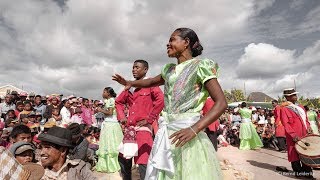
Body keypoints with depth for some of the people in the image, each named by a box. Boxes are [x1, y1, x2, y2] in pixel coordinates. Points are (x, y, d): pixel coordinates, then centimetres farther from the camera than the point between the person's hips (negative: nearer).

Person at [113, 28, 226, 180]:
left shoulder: (200, 65, -6)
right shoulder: (169, 69, 14)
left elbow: (221, 103, -13)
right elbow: (151, 82, 32)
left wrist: (194, 129, -24)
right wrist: (130, 83, 14)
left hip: (186, 133, -6)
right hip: (166, 133, 6)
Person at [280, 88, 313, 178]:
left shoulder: (300, 107, 14)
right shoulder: (284, 109, -10)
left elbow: (305, 119, 22)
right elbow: (286, 123, -15)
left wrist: (308, 127, 4)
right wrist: (293, 135, -22)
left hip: (305, 134, 7)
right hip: (294, 137, -7)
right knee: (295, 153, 2)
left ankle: (307, 171, 25)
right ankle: (298, 172, 14)